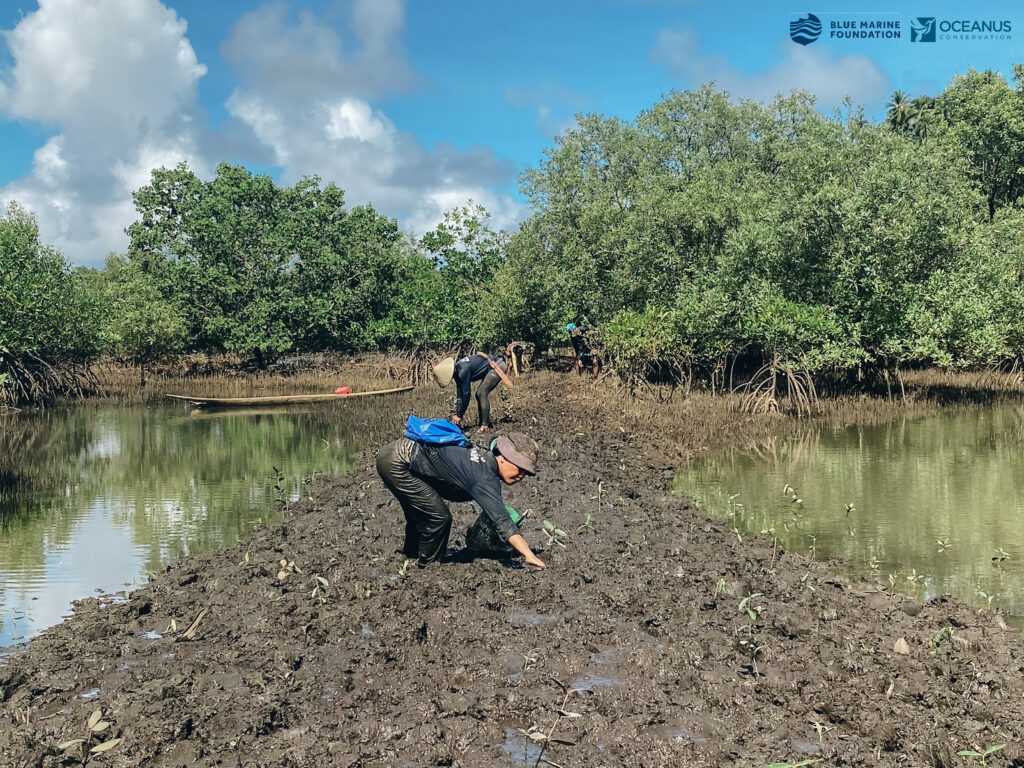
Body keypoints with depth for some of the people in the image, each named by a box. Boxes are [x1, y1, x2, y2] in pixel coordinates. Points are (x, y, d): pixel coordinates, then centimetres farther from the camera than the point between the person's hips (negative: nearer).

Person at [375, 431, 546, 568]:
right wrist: (528, 555, -38)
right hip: (396, 463, -10)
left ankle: (410, 554, 48)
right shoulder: (486, 479, -21)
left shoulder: (484, 456, 7)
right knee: (439, 518, -7)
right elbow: (501, 520, -31)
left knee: (420, 515, 27)